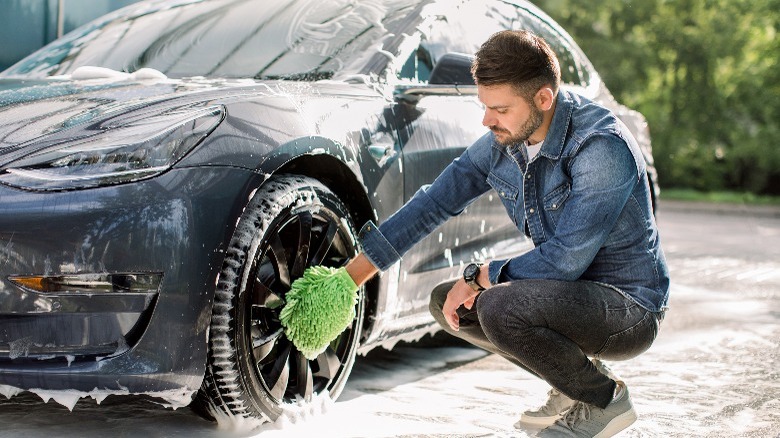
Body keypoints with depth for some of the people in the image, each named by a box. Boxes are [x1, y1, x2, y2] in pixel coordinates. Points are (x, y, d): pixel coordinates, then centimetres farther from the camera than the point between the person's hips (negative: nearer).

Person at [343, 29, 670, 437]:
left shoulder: (602, 147, -26)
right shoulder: (504, 140, -3)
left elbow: (566, 258, -27)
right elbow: (434, 202, 5)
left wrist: (479, 276, -15)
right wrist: (355, 271, 3)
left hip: (629, 306, -8)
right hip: (572, 291, 8)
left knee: (500, 306, -30)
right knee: (447, 302, 4)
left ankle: (604, 399, -6)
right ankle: (576, 376, 10)